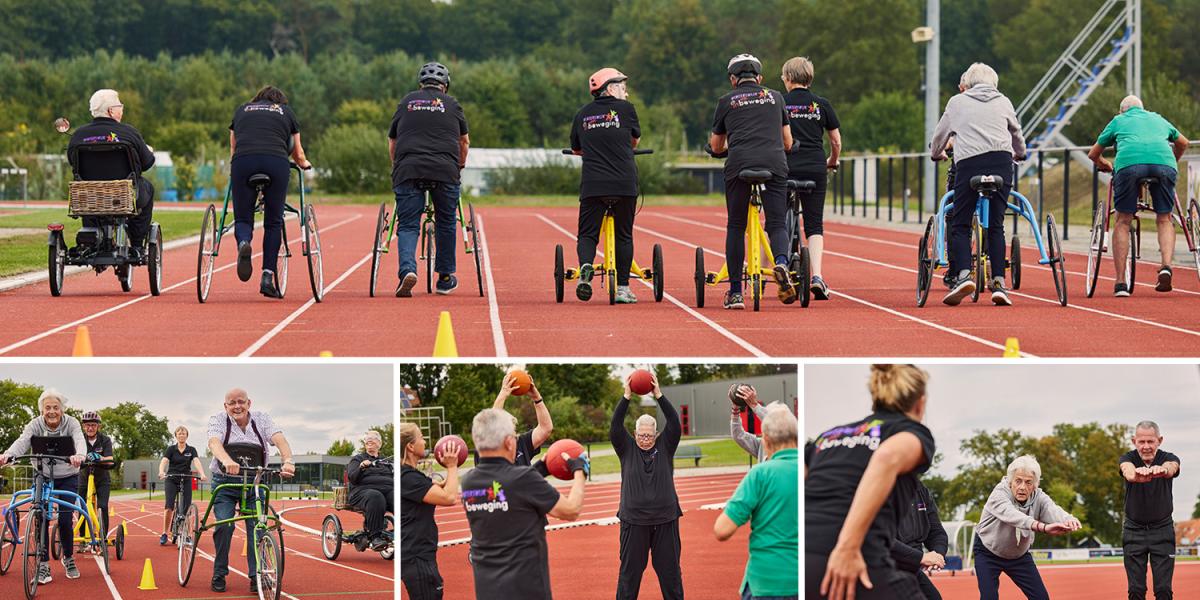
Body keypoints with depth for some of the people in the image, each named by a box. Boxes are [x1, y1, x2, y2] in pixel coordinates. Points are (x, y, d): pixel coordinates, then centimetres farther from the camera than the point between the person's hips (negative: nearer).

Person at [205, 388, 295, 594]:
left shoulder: (261, 419, 0)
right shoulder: (218, 420, -6)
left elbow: (279, 439, -17)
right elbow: (214, 442, -26)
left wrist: (288, 460, -39)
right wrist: (227, 461, -49)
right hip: (225, 483, -2)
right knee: (224, 525, -14)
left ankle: (257, 576, -5)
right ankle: (219, 575, 2)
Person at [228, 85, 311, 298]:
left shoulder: (242, 110, 30)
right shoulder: (286, 111, 27)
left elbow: (233, 150, 36)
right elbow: (298, 155, 33)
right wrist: (304, 164, 54)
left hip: (243, 162, 1)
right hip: (276, 163, -1)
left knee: (243, 218, 7)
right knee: (273, 222, 9)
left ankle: (243, 243, -27)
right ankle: (268, 278, 2)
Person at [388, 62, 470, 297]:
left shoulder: (406, 103, 19)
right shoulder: (452, 105, 16)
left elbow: (392, 143, 24)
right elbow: (464, 141, 26)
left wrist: (398, 168, 38)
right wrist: (461, 165, 43)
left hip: (408, 169, 1)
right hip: (445, 170, -1)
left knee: (407, 225, 2)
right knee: (446, 223, 14)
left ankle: (407, 270, -21)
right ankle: (445, 278, 20)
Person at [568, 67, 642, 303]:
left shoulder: (582, 114, 11)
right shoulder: (625, 108, 4)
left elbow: (576, 149, 23)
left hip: (592, 185, 1)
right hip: (624, 183, -1)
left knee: (587, 233, 7)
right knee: (624, 235, 11)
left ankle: (585, 267, -22)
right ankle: (623, 288, 11)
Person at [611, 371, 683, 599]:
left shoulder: (665, 446, 6)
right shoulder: (627, 449, 4)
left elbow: (675, 424, -6)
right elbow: (615, 427, -8)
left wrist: (659, 395, -12)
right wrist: (627, 396, -14)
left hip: (665, 520, 1)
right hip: (633, 520, -1)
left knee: (670, 572, 7)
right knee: (629, 572, 4)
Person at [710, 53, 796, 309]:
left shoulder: (726, 101, 20)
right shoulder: (775, 97, 23)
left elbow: (716, 146, 29)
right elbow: (788, 142, 27)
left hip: (739, 163, 0)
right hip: (775, 163, 1)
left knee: (735, 227, 10)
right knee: (777, 223, 5)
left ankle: (735, 292, 9)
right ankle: (781, 263, -27)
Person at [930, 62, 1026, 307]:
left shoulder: (957, 102, 17)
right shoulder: (1003, 102, 21)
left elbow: (940, 133, 25)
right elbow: (1017, 133, 35)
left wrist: (937, 154, 47)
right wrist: (1019, 153, 55)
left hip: (968, 162, -2)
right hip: (1001, 162, 2)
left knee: (959, 224, 3)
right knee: (995, 225, 6)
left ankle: (963, 274, -17)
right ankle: (998, 282, -4)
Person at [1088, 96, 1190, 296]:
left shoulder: (1118, 121, 32)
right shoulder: (1157, 119, 38)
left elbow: (1093, 154, 38)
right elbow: (1183, 143, 53)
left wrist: (1105, 165, 59)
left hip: (1129, 163, -2)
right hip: (1164, 162, 2)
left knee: (1123, 222, 8)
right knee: (1164, 220, 15)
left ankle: (1121, 282, 3)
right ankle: (1166, 266, -9)